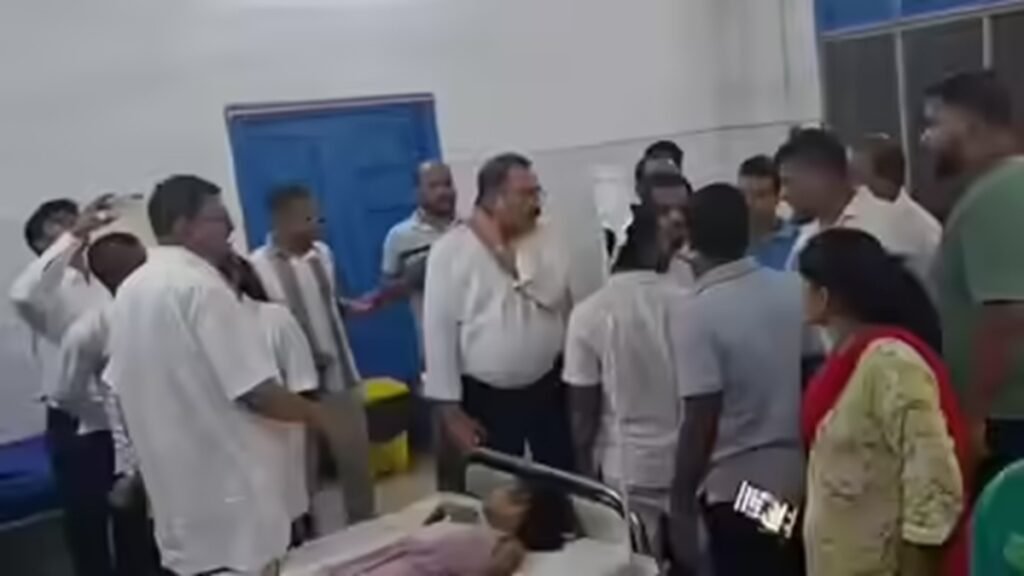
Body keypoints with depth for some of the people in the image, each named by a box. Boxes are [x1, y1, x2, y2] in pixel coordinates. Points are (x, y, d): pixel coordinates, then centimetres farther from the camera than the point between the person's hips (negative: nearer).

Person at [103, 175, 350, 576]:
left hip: (174, 482, 9)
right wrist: (318, 416, -8)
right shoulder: (200, 285, -20)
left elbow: (119, 387, 15)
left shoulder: (130, 292, 7)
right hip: (227, 481, -9)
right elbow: (254, 390, -23)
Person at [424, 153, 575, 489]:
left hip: (548, 389, 3)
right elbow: (439, 332, -9)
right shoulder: (450, 250, -10)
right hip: (486, 398, -3)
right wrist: (450, 409, -9)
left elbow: (564, 308, -2)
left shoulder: (546, 242, 2)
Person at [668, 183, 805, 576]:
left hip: (737, 490, -5)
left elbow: (701, 421, -19)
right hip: (801, 479, 5)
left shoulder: (696, 314, -16)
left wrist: (681, 504, -11)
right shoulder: (794, 290, -1)